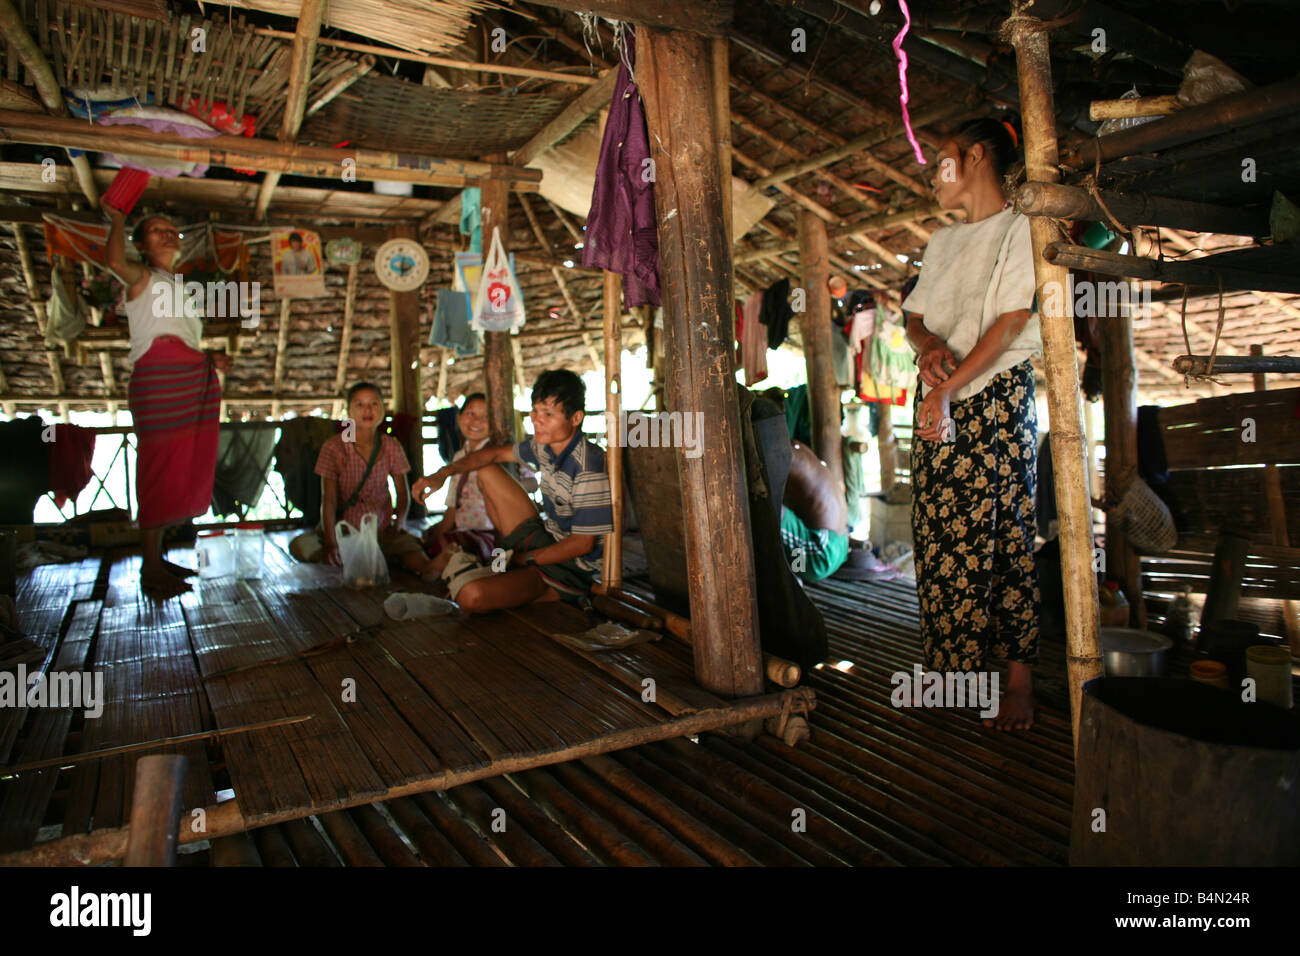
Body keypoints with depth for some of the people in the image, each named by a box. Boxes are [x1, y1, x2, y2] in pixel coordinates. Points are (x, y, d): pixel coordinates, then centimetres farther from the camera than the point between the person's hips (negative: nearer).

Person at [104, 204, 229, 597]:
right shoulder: (141, 278, 6)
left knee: (187, 472, 8)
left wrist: (213, 358, 9)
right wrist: (118, 219, -2)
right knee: (161, 469, -7)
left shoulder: (181, 289, 28)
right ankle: (150, 569, 0)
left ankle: (157, 557, 18)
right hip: (158, 378, -8)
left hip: (198, 380, 8)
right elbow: (115, 261, -19)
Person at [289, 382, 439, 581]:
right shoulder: (333, 448, -8)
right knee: (299, 546, -30)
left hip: (383, 529, 0)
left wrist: (397, 524, -14)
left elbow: (403, 494, 5)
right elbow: (329, 500, -13)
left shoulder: (391, 447, 0)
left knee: (428, 571, -27)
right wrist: (330, 544, -24)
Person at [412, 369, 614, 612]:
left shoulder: (589, 466, -26)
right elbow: (496, 453, 17)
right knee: (487, 472, 15)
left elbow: (583, 544, -23)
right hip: (545, 539, 9)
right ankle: (504, 555, 18)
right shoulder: (544, 446, -1)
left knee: (472, 594, -31)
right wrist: (443, 473, 5)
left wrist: (524, 559, -14)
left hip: (569, 568, -9)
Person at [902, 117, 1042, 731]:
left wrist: (948, 389, -15)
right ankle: (954, 662, 11)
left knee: (1002, 533, -7)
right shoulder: (942, 242, 21)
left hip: (998, 396, -6)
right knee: (936, 537, 2)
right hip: (937, 401, 6)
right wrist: (927, 344, -7)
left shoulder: (1021, 229, -1)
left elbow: (1010, 324, -10)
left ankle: (1019, 678, 0)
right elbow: (913, 316, 17)